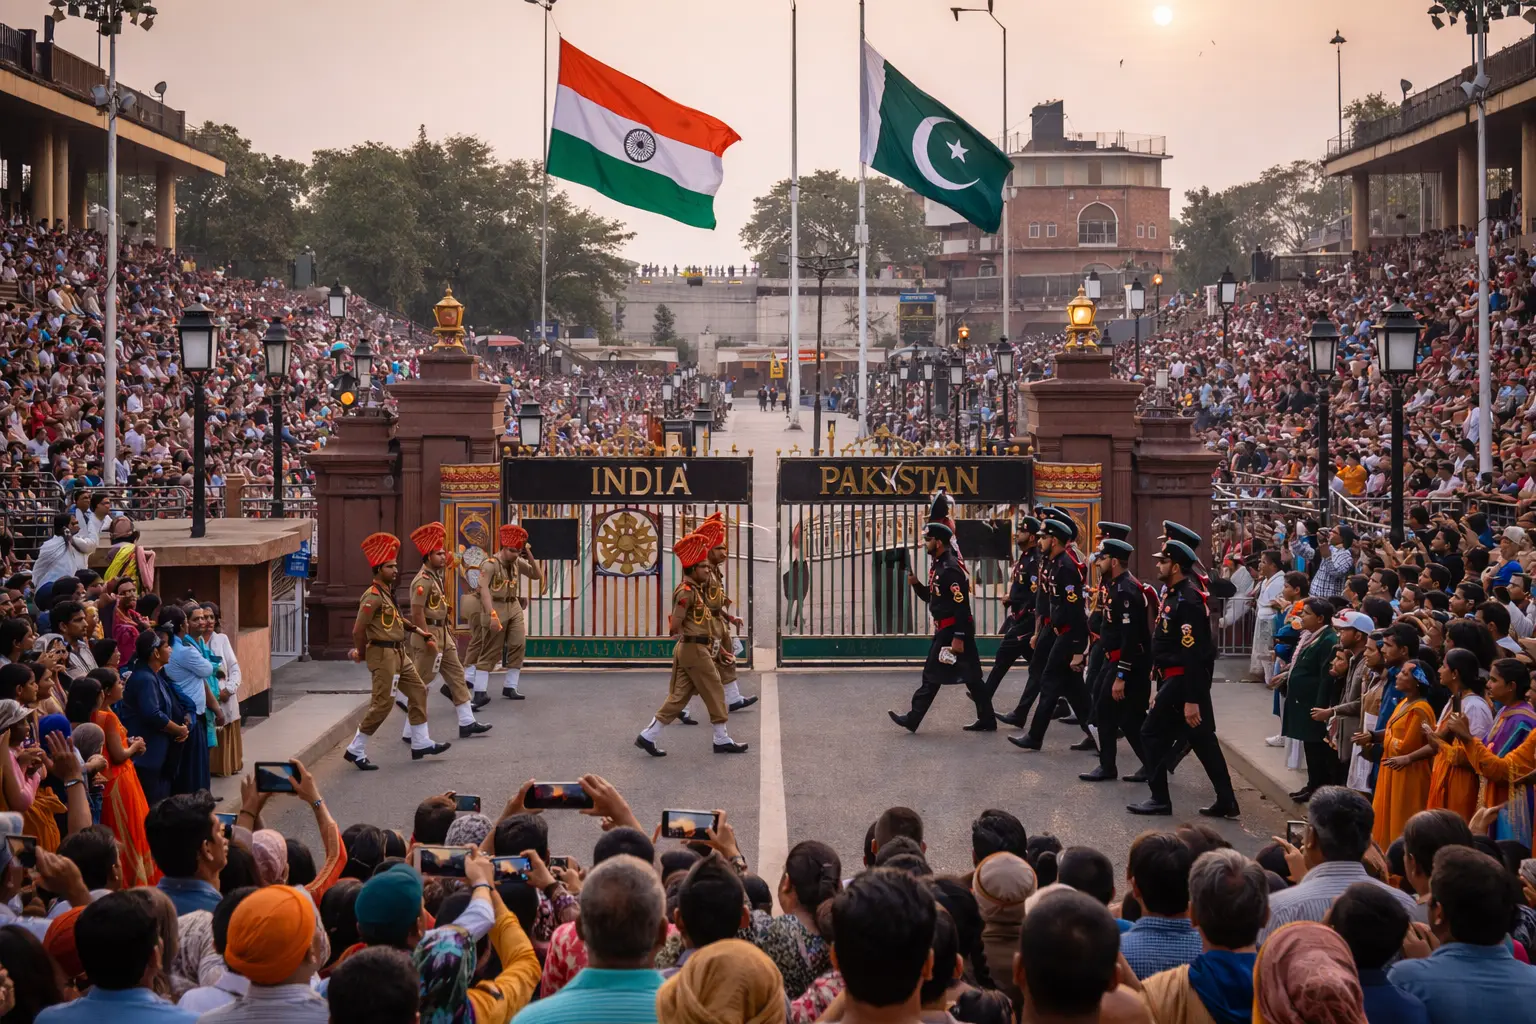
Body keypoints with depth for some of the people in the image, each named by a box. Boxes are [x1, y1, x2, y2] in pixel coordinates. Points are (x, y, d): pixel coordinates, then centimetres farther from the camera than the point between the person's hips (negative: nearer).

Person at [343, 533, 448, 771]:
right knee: (382, 703, -7)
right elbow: (358, 630, -20)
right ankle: (356, 750, 3)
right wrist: (362, 653, -8)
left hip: (398, 653, 10)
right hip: (383, 655, -10)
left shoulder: (388, 591, 11)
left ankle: (421, 743, 18)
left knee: (418, 691, 12)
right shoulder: (373, 596, -18)